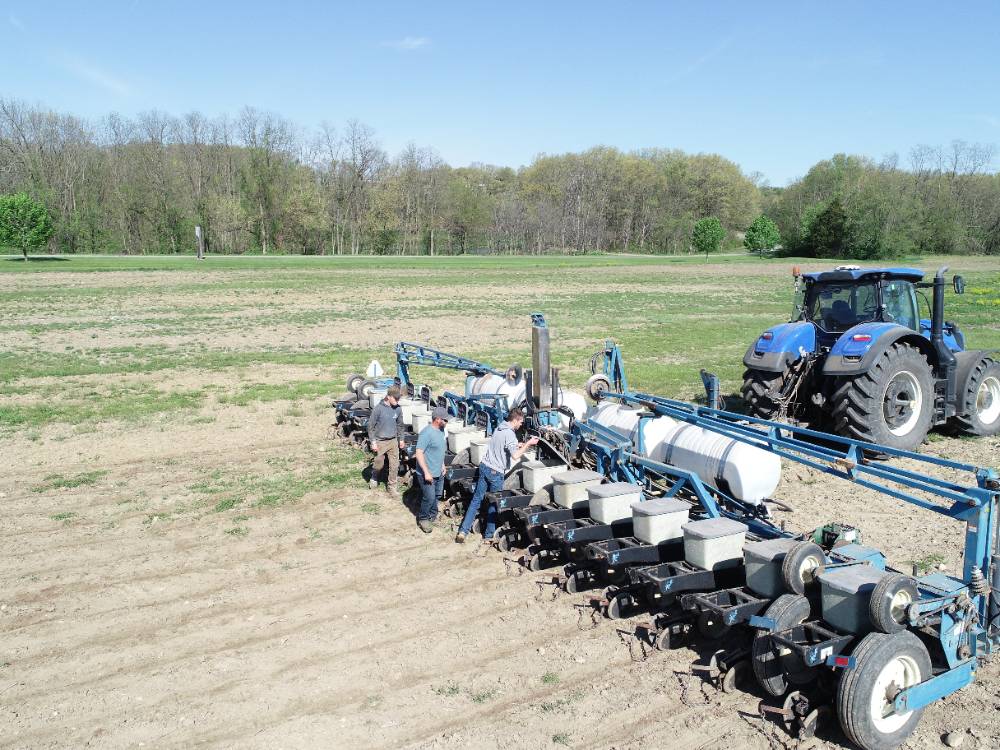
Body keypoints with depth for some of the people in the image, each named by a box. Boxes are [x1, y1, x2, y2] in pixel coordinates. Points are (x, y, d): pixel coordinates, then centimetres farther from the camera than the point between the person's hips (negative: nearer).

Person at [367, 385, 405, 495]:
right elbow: (371, 426, -11)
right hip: (380, 441, -4)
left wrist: (401, 439, 13)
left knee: (394, 465, 4)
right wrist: (373, 442, -13)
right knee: (379, 464, 7)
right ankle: (374, 478, 37)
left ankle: (391, 486, 18)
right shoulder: (378, 408, -16)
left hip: (393, 441, 4)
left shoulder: (398, 409, -2)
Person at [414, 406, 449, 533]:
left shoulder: (441, 430, 3)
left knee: (437, 495, 19)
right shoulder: (426, 433, -25)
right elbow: (419, 453, -26)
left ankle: (433, 515, 38)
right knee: (429, 498, -2)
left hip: (439, 472, 9)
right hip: (428, 473, -8)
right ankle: (423, 519, 20)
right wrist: (426, 472, -27)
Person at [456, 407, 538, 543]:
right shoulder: (510, 434, -18)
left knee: (476, 500, 9)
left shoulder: (499, 428, 10)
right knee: (493, 503, 8)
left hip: (484, 466, 7)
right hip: (495, 472, -7)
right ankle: (489, 534, 18)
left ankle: (463, 531, 5)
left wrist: (519, 445, 19)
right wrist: (528, 444, -17)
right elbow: (515, 456, -28)